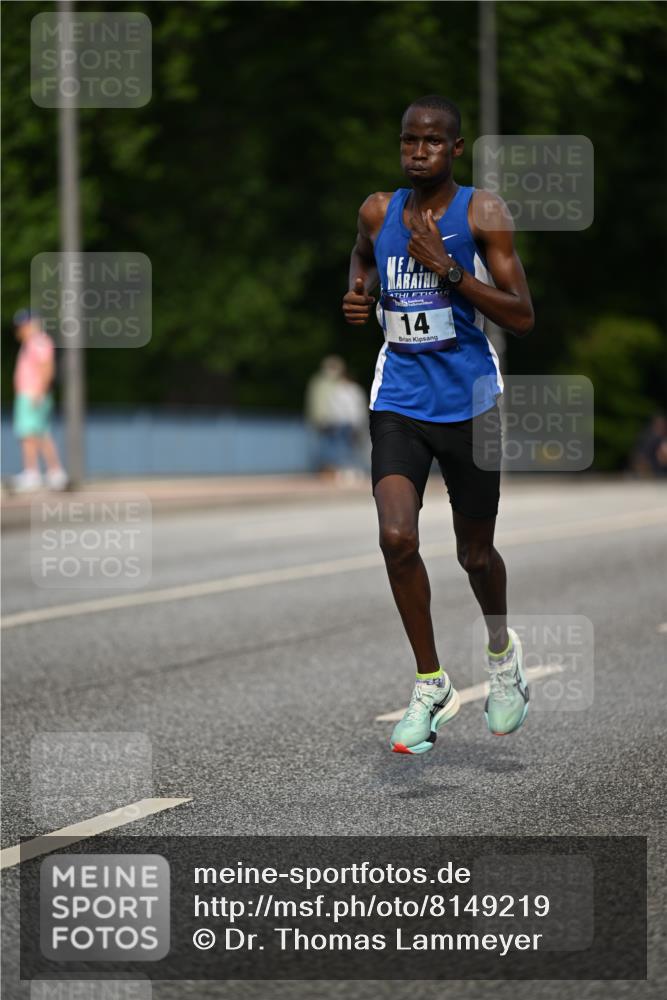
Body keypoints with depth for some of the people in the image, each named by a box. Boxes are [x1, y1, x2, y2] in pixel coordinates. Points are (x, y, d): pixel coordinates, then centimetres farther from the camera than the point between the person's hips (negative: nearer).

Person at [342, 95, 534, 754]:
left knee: (474, 552, 11)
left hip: (468, 402, -2)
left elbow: (522, 319, -14)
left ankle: (502, 652, 42)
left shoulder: (482, 214, -9)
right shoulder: (379, 211, 3)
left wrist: (448, 268, -22)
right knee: (396, 538, -17)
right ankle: (430, 686, -1)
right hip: (399, 401, 2)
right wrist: (357, 292, 7)